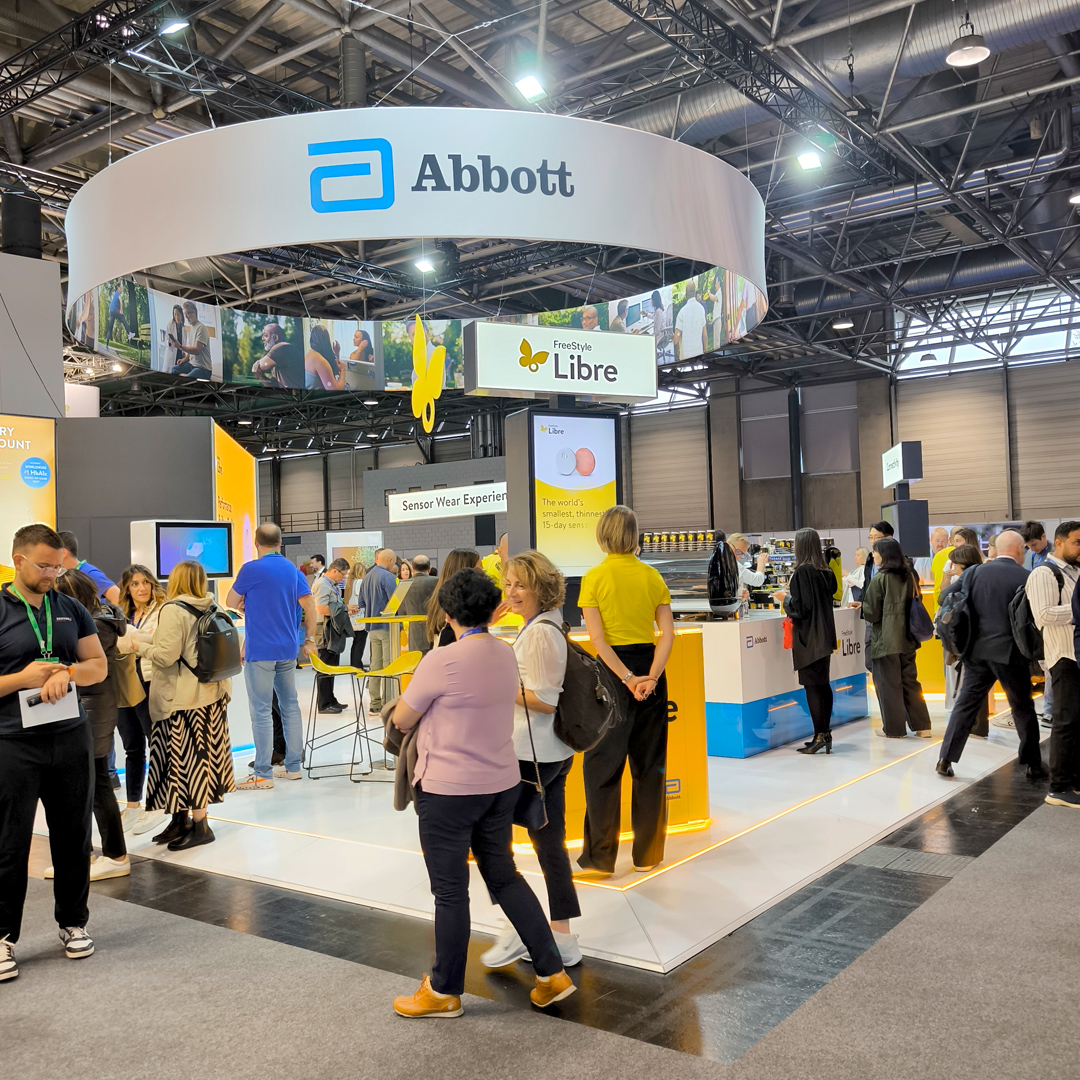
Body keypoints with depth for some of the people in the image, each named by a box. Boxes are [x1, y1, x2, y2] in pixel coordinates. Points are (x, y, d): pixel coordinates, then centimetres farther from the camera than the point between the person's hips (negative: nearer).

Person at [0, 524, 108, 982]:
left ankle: (73, 922, 27)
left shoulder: (71, 609, 9)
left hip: (71, 738, 4)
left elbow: (99, 664, 10)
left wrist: (68, 671, -9)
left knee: (73, 836, 12)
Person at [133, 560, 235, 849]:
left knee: (186, 758, 0)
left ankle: (199, 824, 6)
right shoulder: (211, 609, 8)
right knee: (202, 756, 11)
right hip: (212, 694, 8)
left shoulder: (173, 610, -14)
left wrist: (142, 646, -2)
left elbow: (167, 655, -17)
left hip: (183, 699, -8)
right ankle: (182, 820, 22)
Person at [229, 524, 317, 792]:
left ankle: (263, 774, 0)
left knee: (262, 711, -3)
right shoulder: (293, 570, 8)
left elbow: (231, 602, 3)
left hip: (260, 651, -6)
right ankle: (292, 766, 19)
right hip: (288, 649, 6)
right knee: (290, 706, 13)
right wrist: (309, 639, 13)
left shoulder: (252, 569, -9)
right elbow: (309, 606, 5)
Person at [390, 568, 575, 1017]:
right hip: (501, 783, 7)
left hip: (450, 789, -7)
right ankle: (552, 973, 22)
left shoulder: (442, 661, -19)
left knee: (450, 891, 7)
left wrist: (400, 712, 11)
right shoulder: (506, 655, 2)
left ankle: (444, 991, 24)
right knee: (504, 875, 19)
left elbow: (401, 720, -9)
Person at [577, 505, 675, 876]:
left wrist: (627, 677, -16)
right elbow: (667, 632, -6)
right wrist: (651, 676, -13)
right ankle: (647, 852, 19)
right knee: (649, 762, 12)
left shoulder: (595, 578, -6)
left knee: (603, 762, 5)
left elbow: (597, 638, -15)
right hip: (650, 667, 3)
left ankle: (600, 856, 9)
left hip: (613, 670, -3)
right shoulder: (652, 576, 3)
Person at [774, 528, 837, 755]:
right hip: (824, 635, 8)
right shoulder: (826, 572, 7)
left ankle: (820, 736, -3)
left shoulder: (802, 571, -16)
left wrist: (785, 598, 0)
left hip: (808, 637, -8)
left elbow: (800, 607, -19)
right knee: (823, 685, 13)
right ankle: (826, 733, 17)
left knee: (812, 686, -4)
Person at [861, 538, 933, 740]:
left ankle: (894, 728, 9)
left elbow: (871, 613, -12)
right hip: (907, 637, 6)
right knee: (909, 680, 13)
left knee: (887, 683, 3)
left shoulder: (879, 579, -13)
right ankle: (921, 725, 12)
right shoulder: (909, 575, 5)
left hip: (885, 639, -6)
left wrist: (862, 606, 8)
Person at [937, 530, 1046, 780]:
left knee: (966, 703, 8)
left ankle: (945, 759, 6)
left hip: (978, 649, 3)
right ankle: (1033, 765, 18)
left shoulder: (977, 572, 3)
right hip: (1010, 651, -3)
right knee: (1023, 708, 10)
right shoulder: (1025, 578, -8)